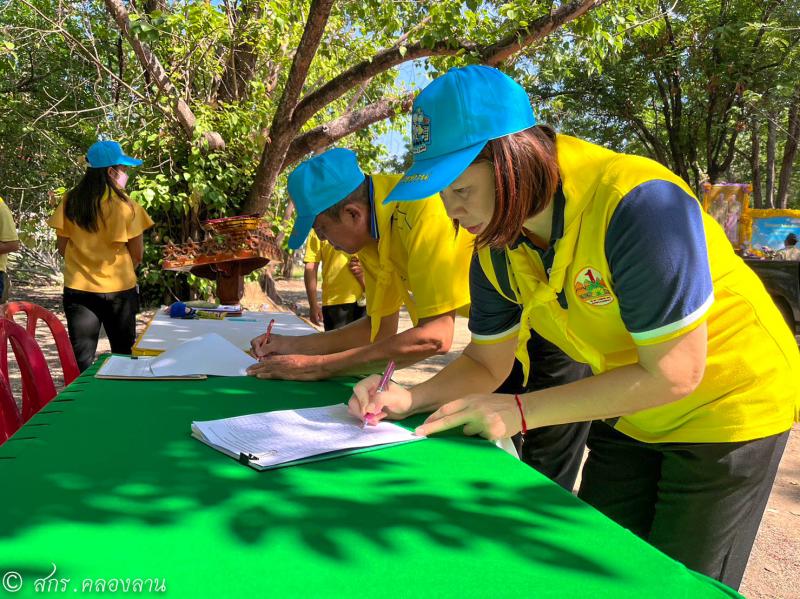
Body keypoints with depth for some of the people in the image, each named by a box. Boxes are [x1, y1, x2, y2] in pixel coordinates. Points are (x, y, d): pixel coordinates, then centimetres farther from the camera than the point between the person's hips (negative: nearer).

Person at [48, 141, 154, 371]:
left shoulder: (70, 201, -1)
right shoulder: (124, 205, -12)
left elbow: (62, 247, 4)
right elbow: (137, 254, -8)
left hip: (78, 289, 3)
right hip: (119, 289, -3)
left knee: (82, 360, 9)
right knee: (123, 354, 14)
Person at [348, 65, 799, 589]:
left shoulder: (638, 201, -34)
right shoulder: (496, 250, -11)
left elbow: (673, 373, -30)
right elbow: (485, 365, -1)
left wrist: (520, 412, -29)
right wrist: (409, 400, -20)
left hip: (726, 404, -6)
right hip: (630, 414, 6)